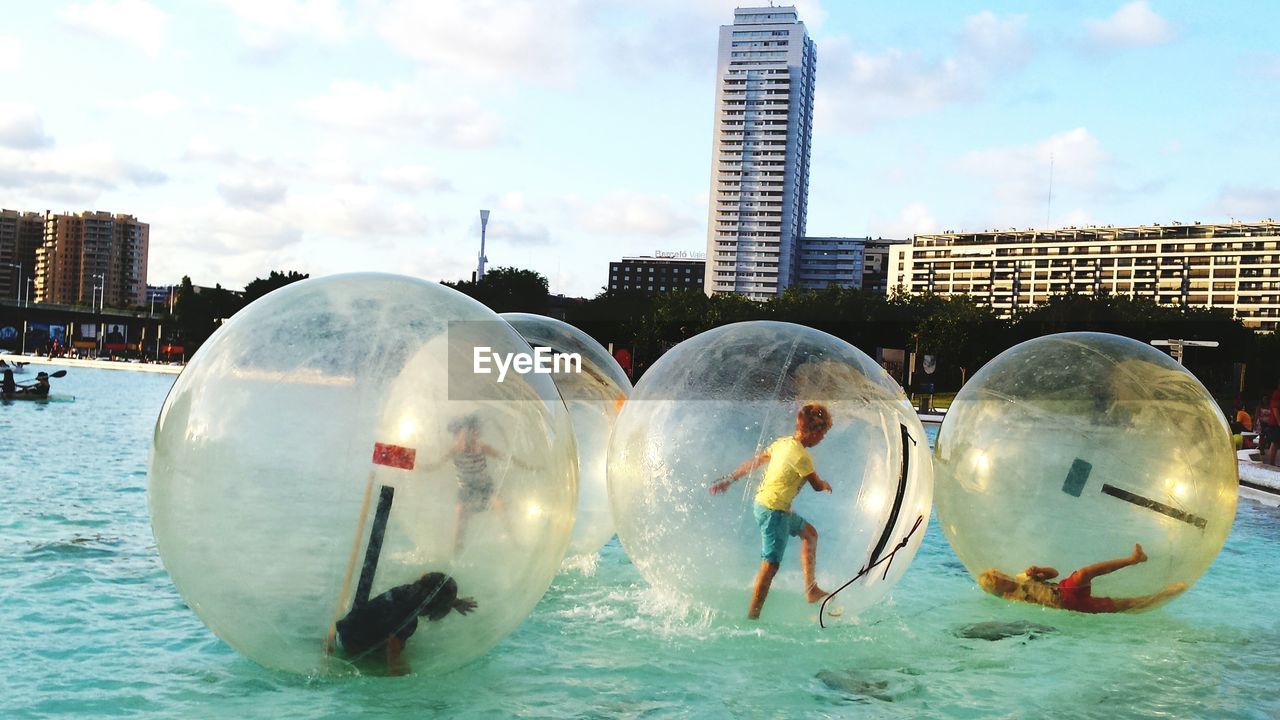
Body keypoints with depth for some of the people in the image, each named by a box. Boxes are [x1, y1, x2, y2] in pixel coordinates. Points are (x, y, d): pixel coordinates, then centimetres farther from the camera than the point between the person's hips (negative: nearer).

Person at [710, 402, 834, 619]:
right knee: (771, 564, -6)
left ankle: (811, 589, 26)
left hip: (763, 502, 10)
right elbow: (817, 485, -9)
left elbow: (754, 462, 13)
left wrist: (729, 479, 21)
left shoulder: (783, 442, 4)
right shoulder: (801, 456, -21)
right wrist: (826, 485, 15)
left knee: (809, 533, 23)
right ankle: (752, 616, -3)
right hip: (773, 510, -10)